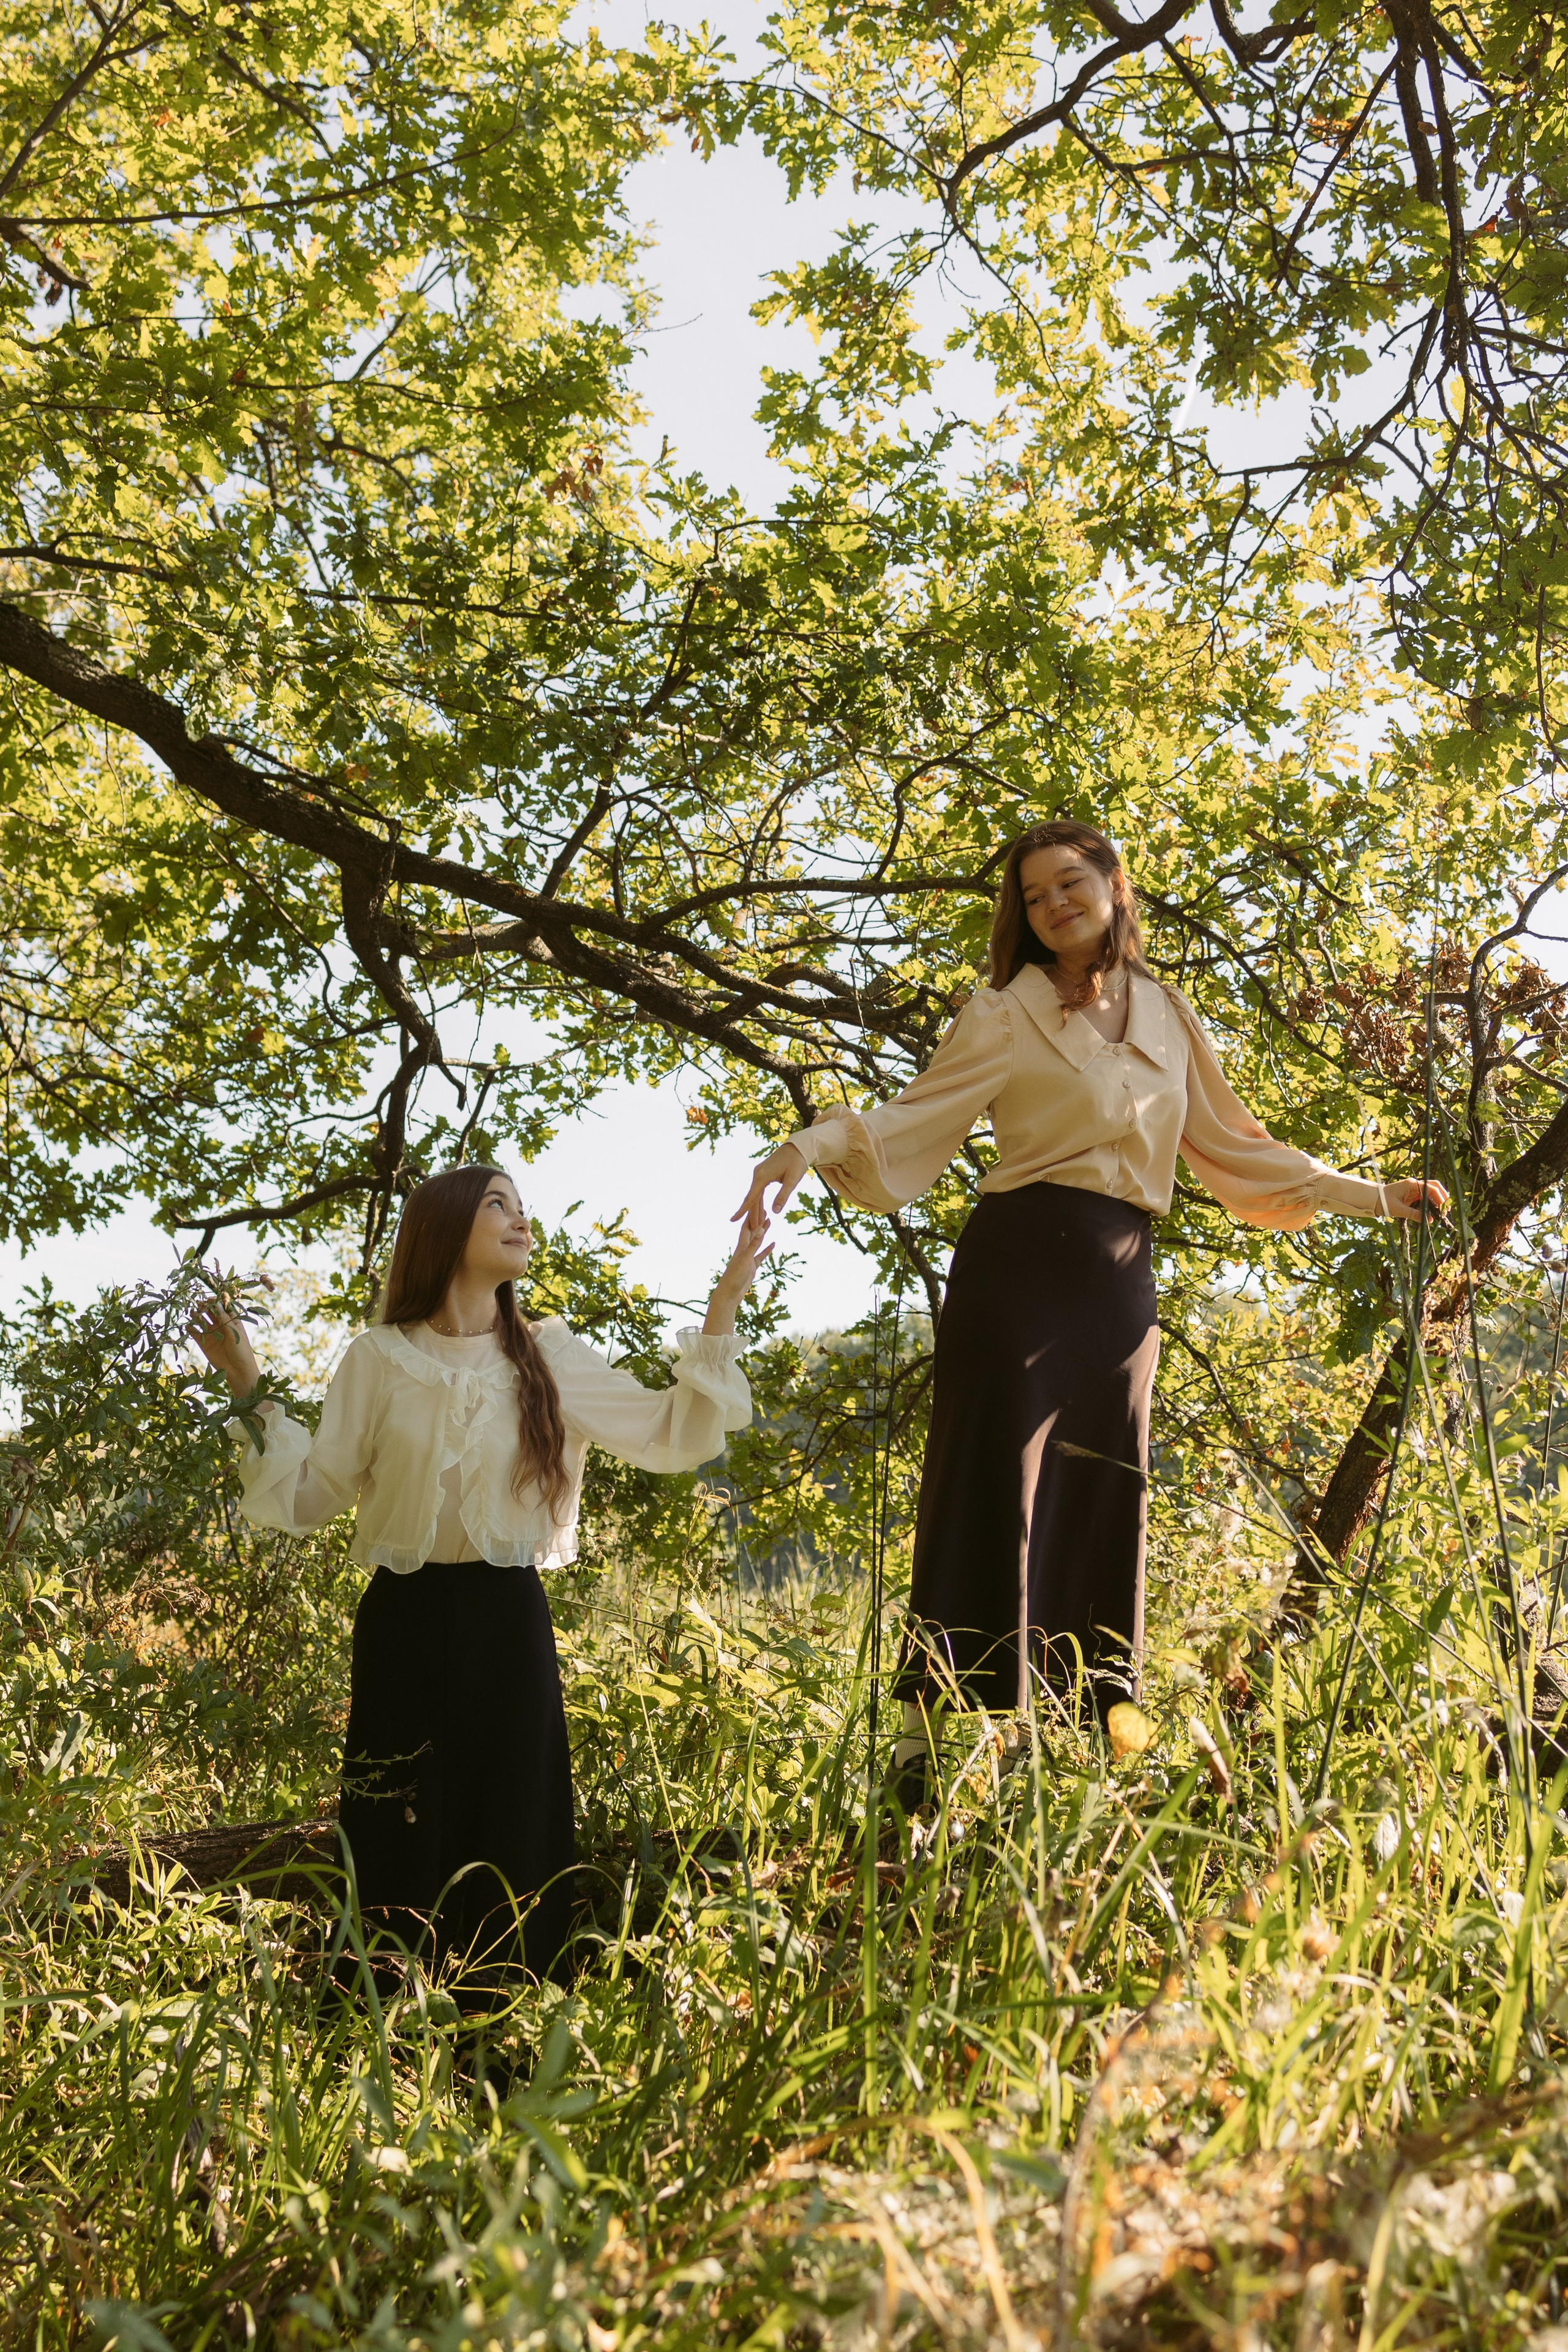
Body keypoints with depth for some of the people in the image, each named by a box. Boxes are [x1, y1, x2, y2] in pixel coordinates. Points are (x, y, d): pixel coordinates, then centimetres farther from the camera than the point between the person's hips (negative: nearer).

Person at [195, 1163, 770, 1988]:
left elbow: (675, 1436, 3)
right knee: (401, 1838, 4)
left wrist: (722, 1309, 0)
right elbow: (312, 1495, 2)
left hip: (509, 1621, 2)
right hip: (406, 1620, -1)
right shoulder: (379, 1360, 0)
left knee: (513, 1836, 5)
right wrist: (250, 1393, -5)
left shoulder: (552, 1357, 5)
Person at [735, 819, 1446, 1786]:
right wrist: (810, 1146, -21)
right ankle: (937, 1735, -5)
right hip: (1020, 1262, -4)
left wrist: (1374, 1196, 24)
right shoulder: (1008, 1014, 4)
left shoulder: (1167, 1017, 16)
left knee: (1104, 1506, 5)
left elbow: (1234, 1147, 22)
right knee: (994, 1495, -8)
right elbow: (919, 1119, -3)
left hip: (1124, 1279, 5)